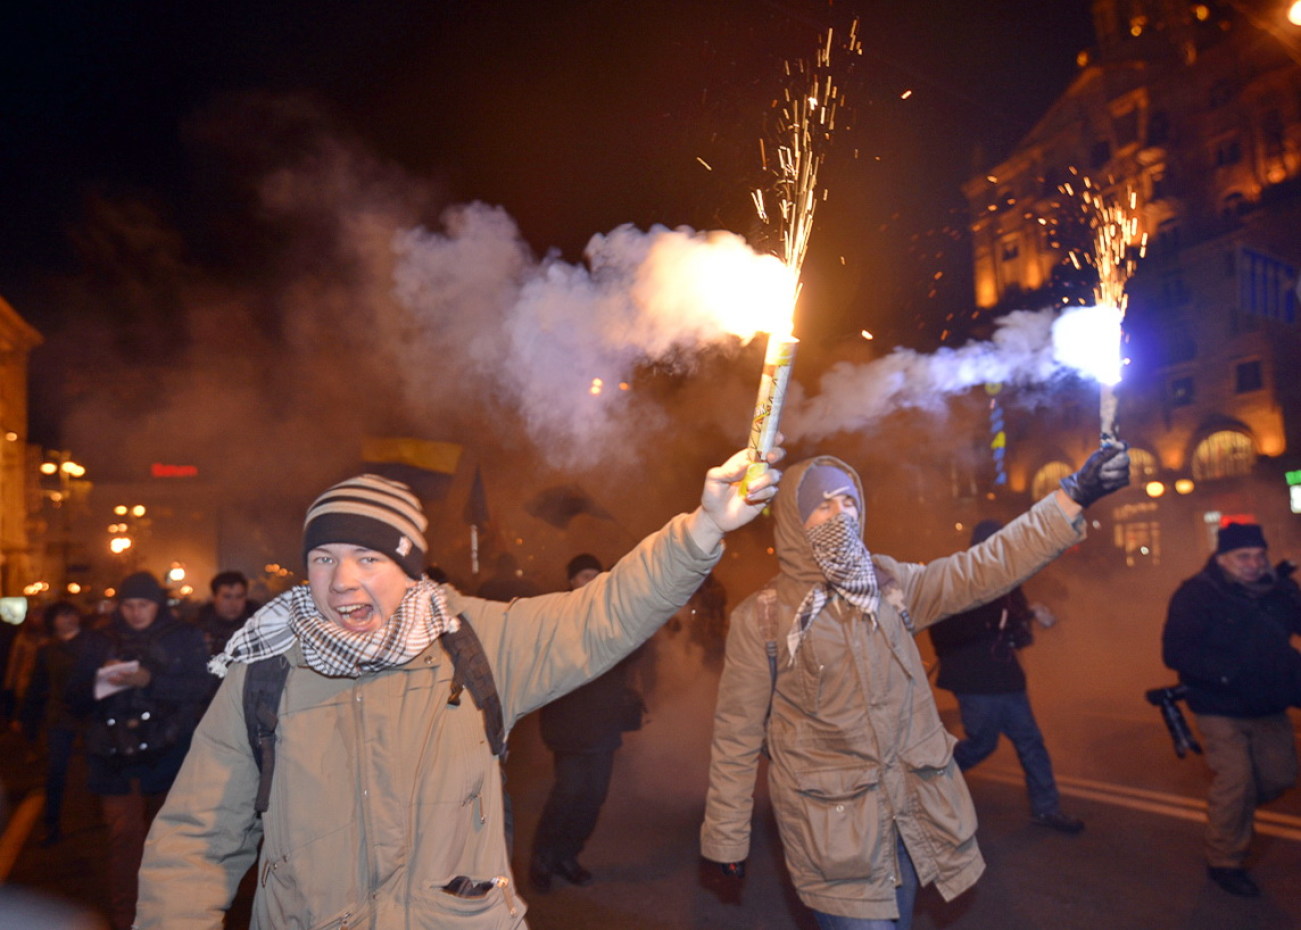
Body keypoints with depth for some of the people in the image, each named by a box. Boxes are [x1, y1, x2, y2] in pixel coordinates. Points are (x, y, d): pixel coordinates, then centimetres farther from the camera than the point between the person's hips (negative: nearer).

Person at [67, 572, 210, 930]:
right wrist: (100, 681, -12)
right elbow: (76, 697, 9)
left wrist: (150, 681, -20)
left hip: (167, 755, -1)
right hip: (115, 756, 1)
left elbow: (199, 688, -7)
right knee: (124, 837, -7)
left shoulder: (184, 638, 4)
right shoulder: (100, 642, 11)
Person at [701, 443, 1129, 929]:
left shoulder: (887, 583, 4)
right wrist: (726, 836, -1)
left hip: (910, 814, 5)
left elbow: (982, 569, -3)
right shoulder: (759, 618, -9)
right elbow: (737, 736, -5)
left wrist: (1073, 497, -10)